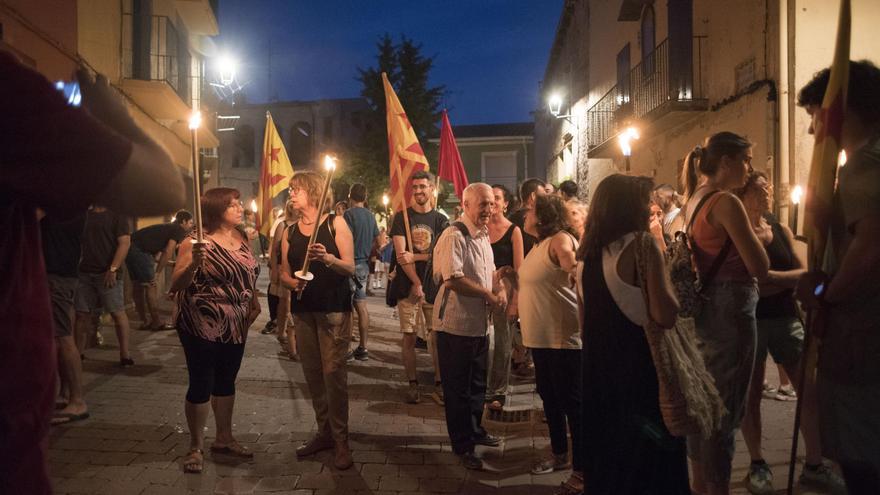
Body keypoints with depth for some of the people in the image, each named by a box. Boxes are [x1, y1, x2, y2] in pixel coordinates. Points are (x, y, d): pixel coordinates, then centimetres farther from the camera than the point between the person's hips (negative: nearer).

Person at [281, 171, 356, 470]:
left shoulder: (335, 223, -2)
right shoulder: (290, 232, 11)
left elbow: (350, 268, -7)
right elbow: (284, 274, 12)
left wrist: (328, 258, -25)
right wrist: (293, 283, -10)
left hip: (334, 308, -5)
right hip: (303, 309, 5)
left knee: (333, 372, -8)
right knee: (312, 374, 8)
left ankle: (341, 440, 2)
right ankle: (324, 432, 22)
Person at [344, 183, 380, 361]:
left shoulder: (349, 214, -11)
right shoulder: (371, 216, 12)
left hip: (352, 264, -7)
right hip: (365, 265, 7)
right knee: (361, 306, 10)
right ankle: (362, 348, 14)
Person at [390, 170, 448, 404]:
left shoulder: (440, 220, 7)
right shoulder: (402, 217, 4)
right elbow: (401, 254, -5)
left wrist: (415, 257, -15)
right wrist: (417, 283, -11)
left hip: (434, 286, 1)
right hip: (408, 286, 0)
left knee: (436, 336, 1)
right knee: (409, 335, 2)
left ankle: (438, 385, 9)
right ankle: (413, 383, 13)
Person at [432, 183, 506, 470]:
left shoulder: (483, 236, 11)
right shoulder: (454, 237, -18)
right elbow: (453, 279, -27)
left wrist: (501, 291, 0)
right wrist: (489, 295, -17)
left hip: (480, 323, 9)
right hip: (456, 325, -9)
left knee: (478, 384, 22)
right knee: (457, 388, 6)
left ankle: (475, 431, 40)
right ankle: (462, 446, 19)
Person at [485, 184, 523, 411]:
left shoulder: (513, 231, -2)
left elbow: (518, 269, -4)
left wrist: (515, 300, -11)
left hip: (504, 285, -3)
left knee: (502, 340, 5)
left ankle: (498, 391, 17)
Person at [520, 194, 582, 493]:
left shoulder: (560, 239, -14)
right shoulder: (540, 244, 15)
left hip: (563, 336, -10)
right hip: (541, 336, 10)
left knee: (571, 401, -2)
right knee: (549, 396, 19)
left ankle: (582, 470, 7)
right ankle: (560, 455, 35)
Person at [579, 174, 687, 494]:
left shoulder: (586, 252, 8)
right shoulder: (642, 246, -14)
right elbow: (665, 316, -21)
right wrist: (668, 281, -5)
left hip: (598, 364, 7)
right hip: (641, 365, -7)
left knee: (605, 449, 20)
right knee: (647, 454, 8)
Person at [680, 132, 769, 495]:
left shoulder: (694, 201, 11)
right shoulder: (727, 203, -16)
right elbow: (760, 268, -17)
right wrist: (758, 237, 0)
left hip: (704, 308, 9)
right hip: (730, 309, -9)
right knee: (725, 408, -1)